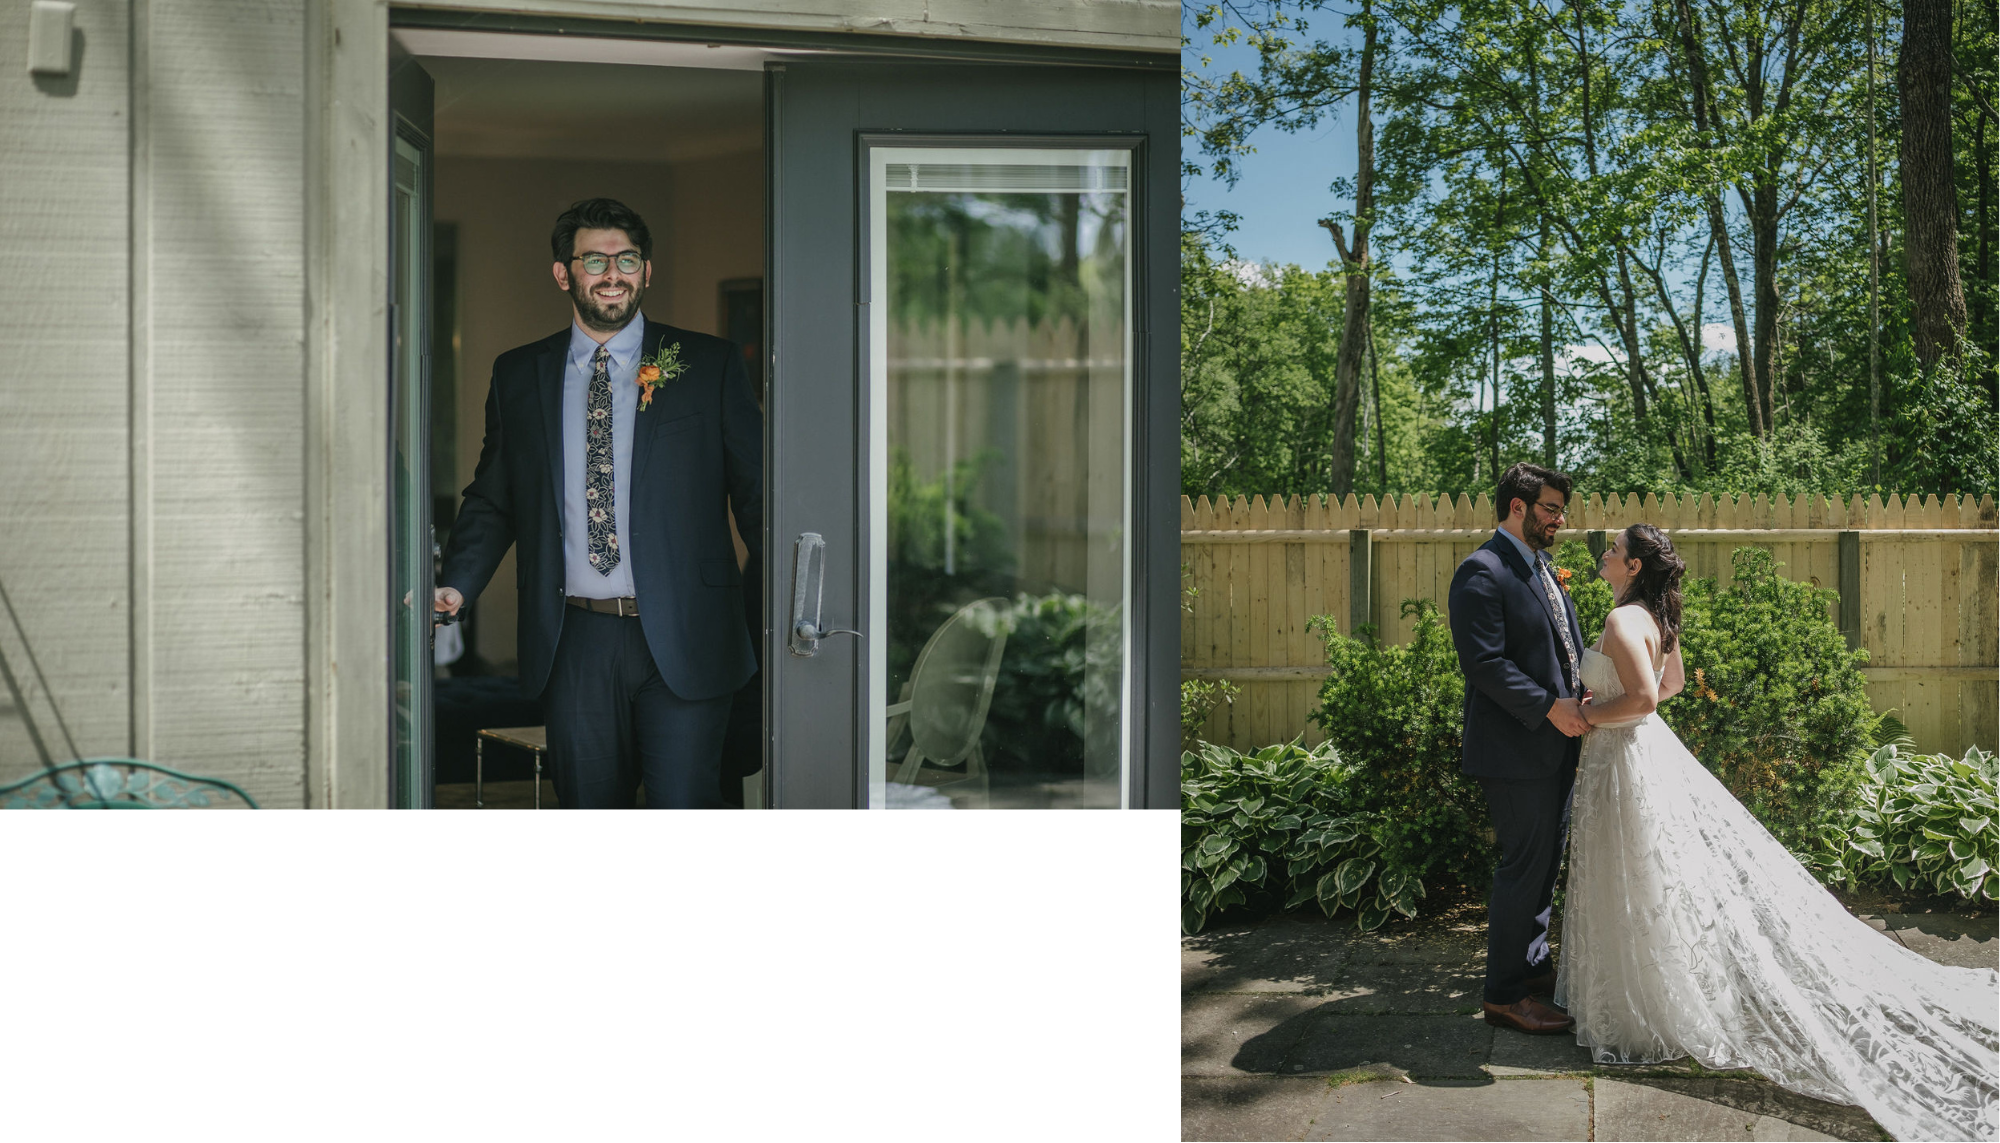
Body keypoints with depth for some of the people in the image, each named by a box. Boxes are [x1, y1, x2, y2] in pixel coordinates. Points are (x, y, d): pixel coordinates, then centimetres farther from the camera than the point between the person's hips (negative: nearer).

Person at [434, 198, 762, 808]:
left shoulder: (710, 365, 3)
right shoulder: (517, 374, 11)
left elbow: (756, 490, 3)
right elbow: (491, 499, 16)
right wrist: (457, 585, -1)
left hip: (682, 639, -2)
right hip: (573, 641, 3)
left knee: (683, 806, -3)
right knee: (587, 807, 11)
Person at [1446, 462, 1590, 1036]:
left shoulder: (1542, 569, 16)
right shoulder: (1483, 572, -15)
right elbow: (1484, 662, -22)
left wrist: (1582, 698, 2)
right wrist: (1550, 707, -22)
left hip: (1554, 745, 10)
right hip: (1515, 749, -10)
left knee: (1546, 860, 19)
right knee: (1525, 864, -4)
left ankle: (1533, 965, 34)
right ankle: (1504, 993, 7)